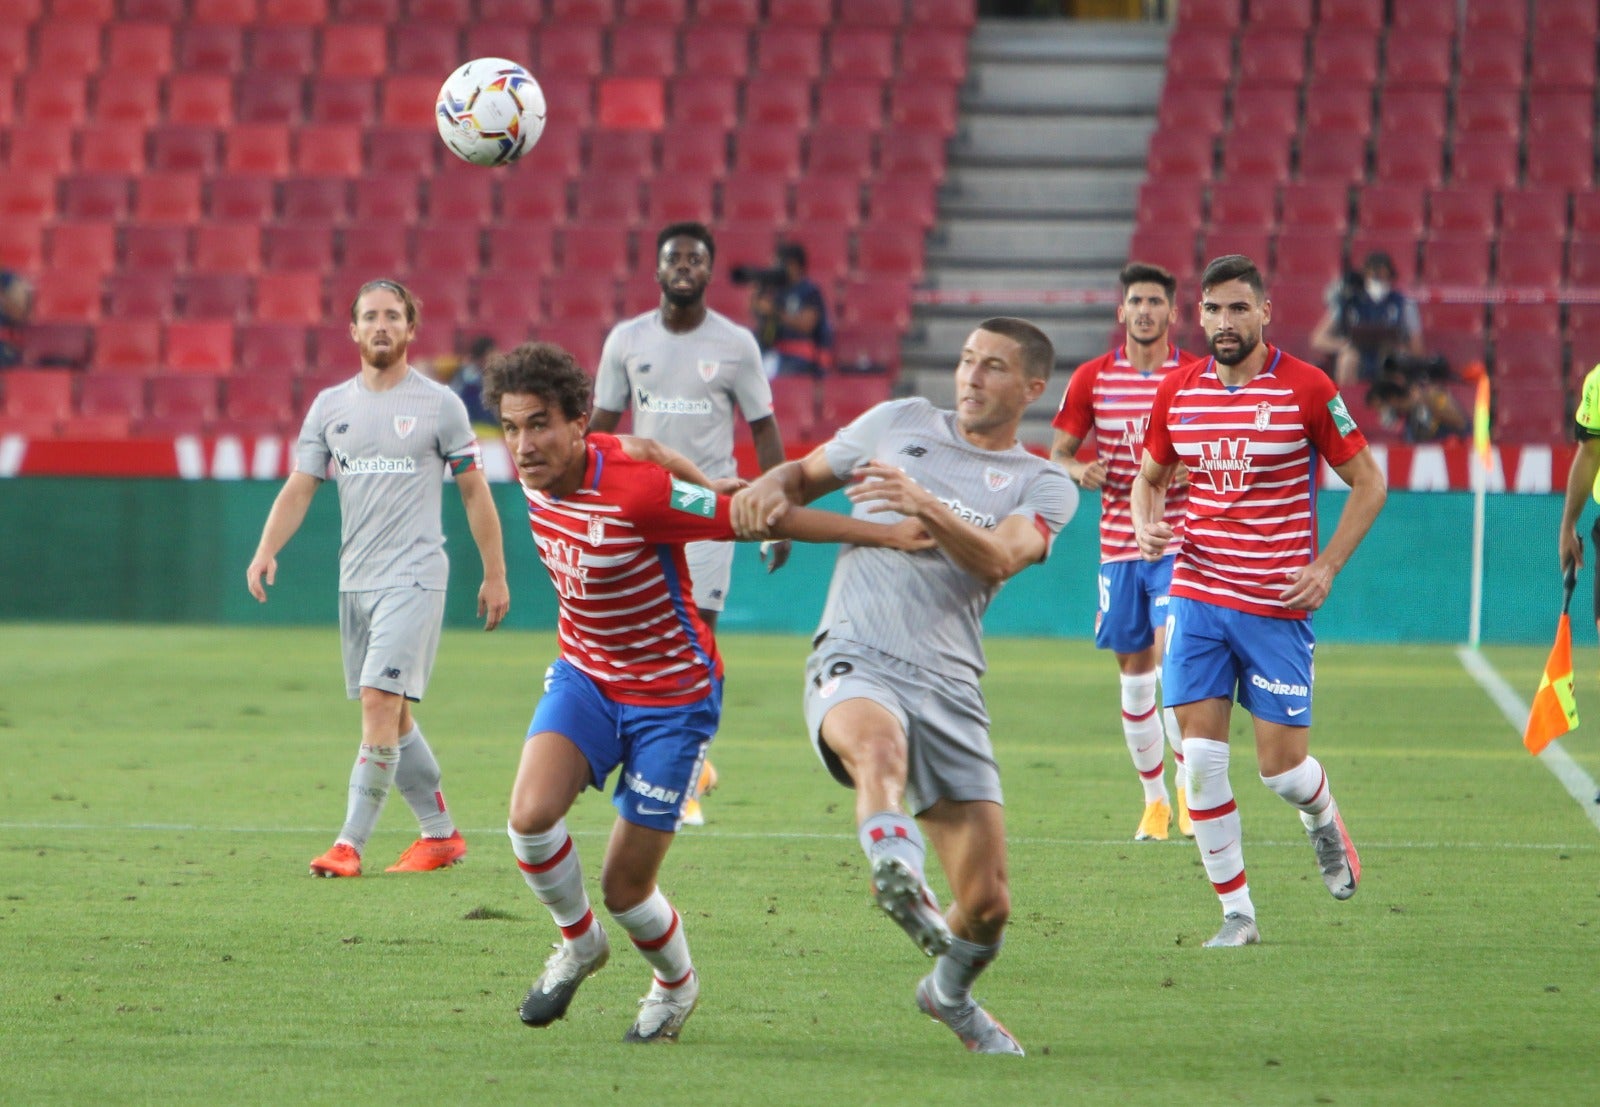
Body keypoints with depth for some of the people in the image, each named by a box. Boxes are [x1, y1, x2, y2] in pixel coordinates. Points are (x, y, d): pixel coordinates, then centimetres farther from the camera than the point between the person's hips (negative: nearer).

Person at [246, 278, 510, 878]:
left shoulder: (439, 404, -1)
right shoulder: (330, 405, 9)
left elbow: (474, 492, 4)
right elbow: (299, 487, 7)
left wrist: (494, 574, 4)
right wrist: (266, 550, -10)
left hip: (414, 576, -5)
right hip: (355, 579, 5)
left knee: (380, 700, -16)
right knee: (390, 716, 9)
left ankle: (351, 844, -16)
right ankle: (441, 833, 22)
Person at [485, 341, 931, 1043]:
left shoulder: (637, 490, -29)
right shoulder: (539, 473, -7)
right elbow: (640, 447, 11)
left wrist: (888, 533, -23)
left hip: (671, 698, -5)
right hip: (584, 676, 5)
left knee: (625, 890, -1)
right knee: (531, 815, -21)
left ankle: (676, 984, 33)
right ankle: (578, 942, 9)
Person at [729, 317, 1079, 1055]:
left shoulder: (1044, 488, 12)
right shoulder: (901, 423, 17)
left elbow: (999, 558, -9)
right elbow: (808, 473, 26)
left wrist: (924, 505, -26)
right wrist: (769, 488, 1)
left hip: (949, 687, 1)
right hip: (855, 661, -1)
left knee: (986, 904, 1)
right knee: (877, 739, -41)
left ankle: (950, 993, 31)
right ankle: (896, 874, -63)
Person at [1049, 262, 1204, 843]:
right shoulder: (1092, 378, 5)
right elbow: (1057, 454, 10)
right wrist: (1079, 471, -12)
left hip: (1178, 545, -3)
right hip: (1118, 547, 3)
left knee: (1171, 654, -20)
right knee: (1134, 673, 7)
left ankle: (1189, 784, -4)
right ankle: (1154, 799, 19)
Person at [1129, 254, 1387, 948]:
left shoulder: (1307, 389, -7)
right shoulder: (1177, 392, 4)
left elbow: (1368, 482, 1)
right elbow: (1148, 476, 20)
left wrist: (1326, 567, -8)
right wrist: (1144, 524, -2)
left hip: (1278, 604, -3)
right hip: (1197, 596, 3)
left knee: (1282, 766, -2)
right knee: (1200, 757, -6)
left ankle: (1323, 822, 35)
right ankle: (1236, 912, 5)